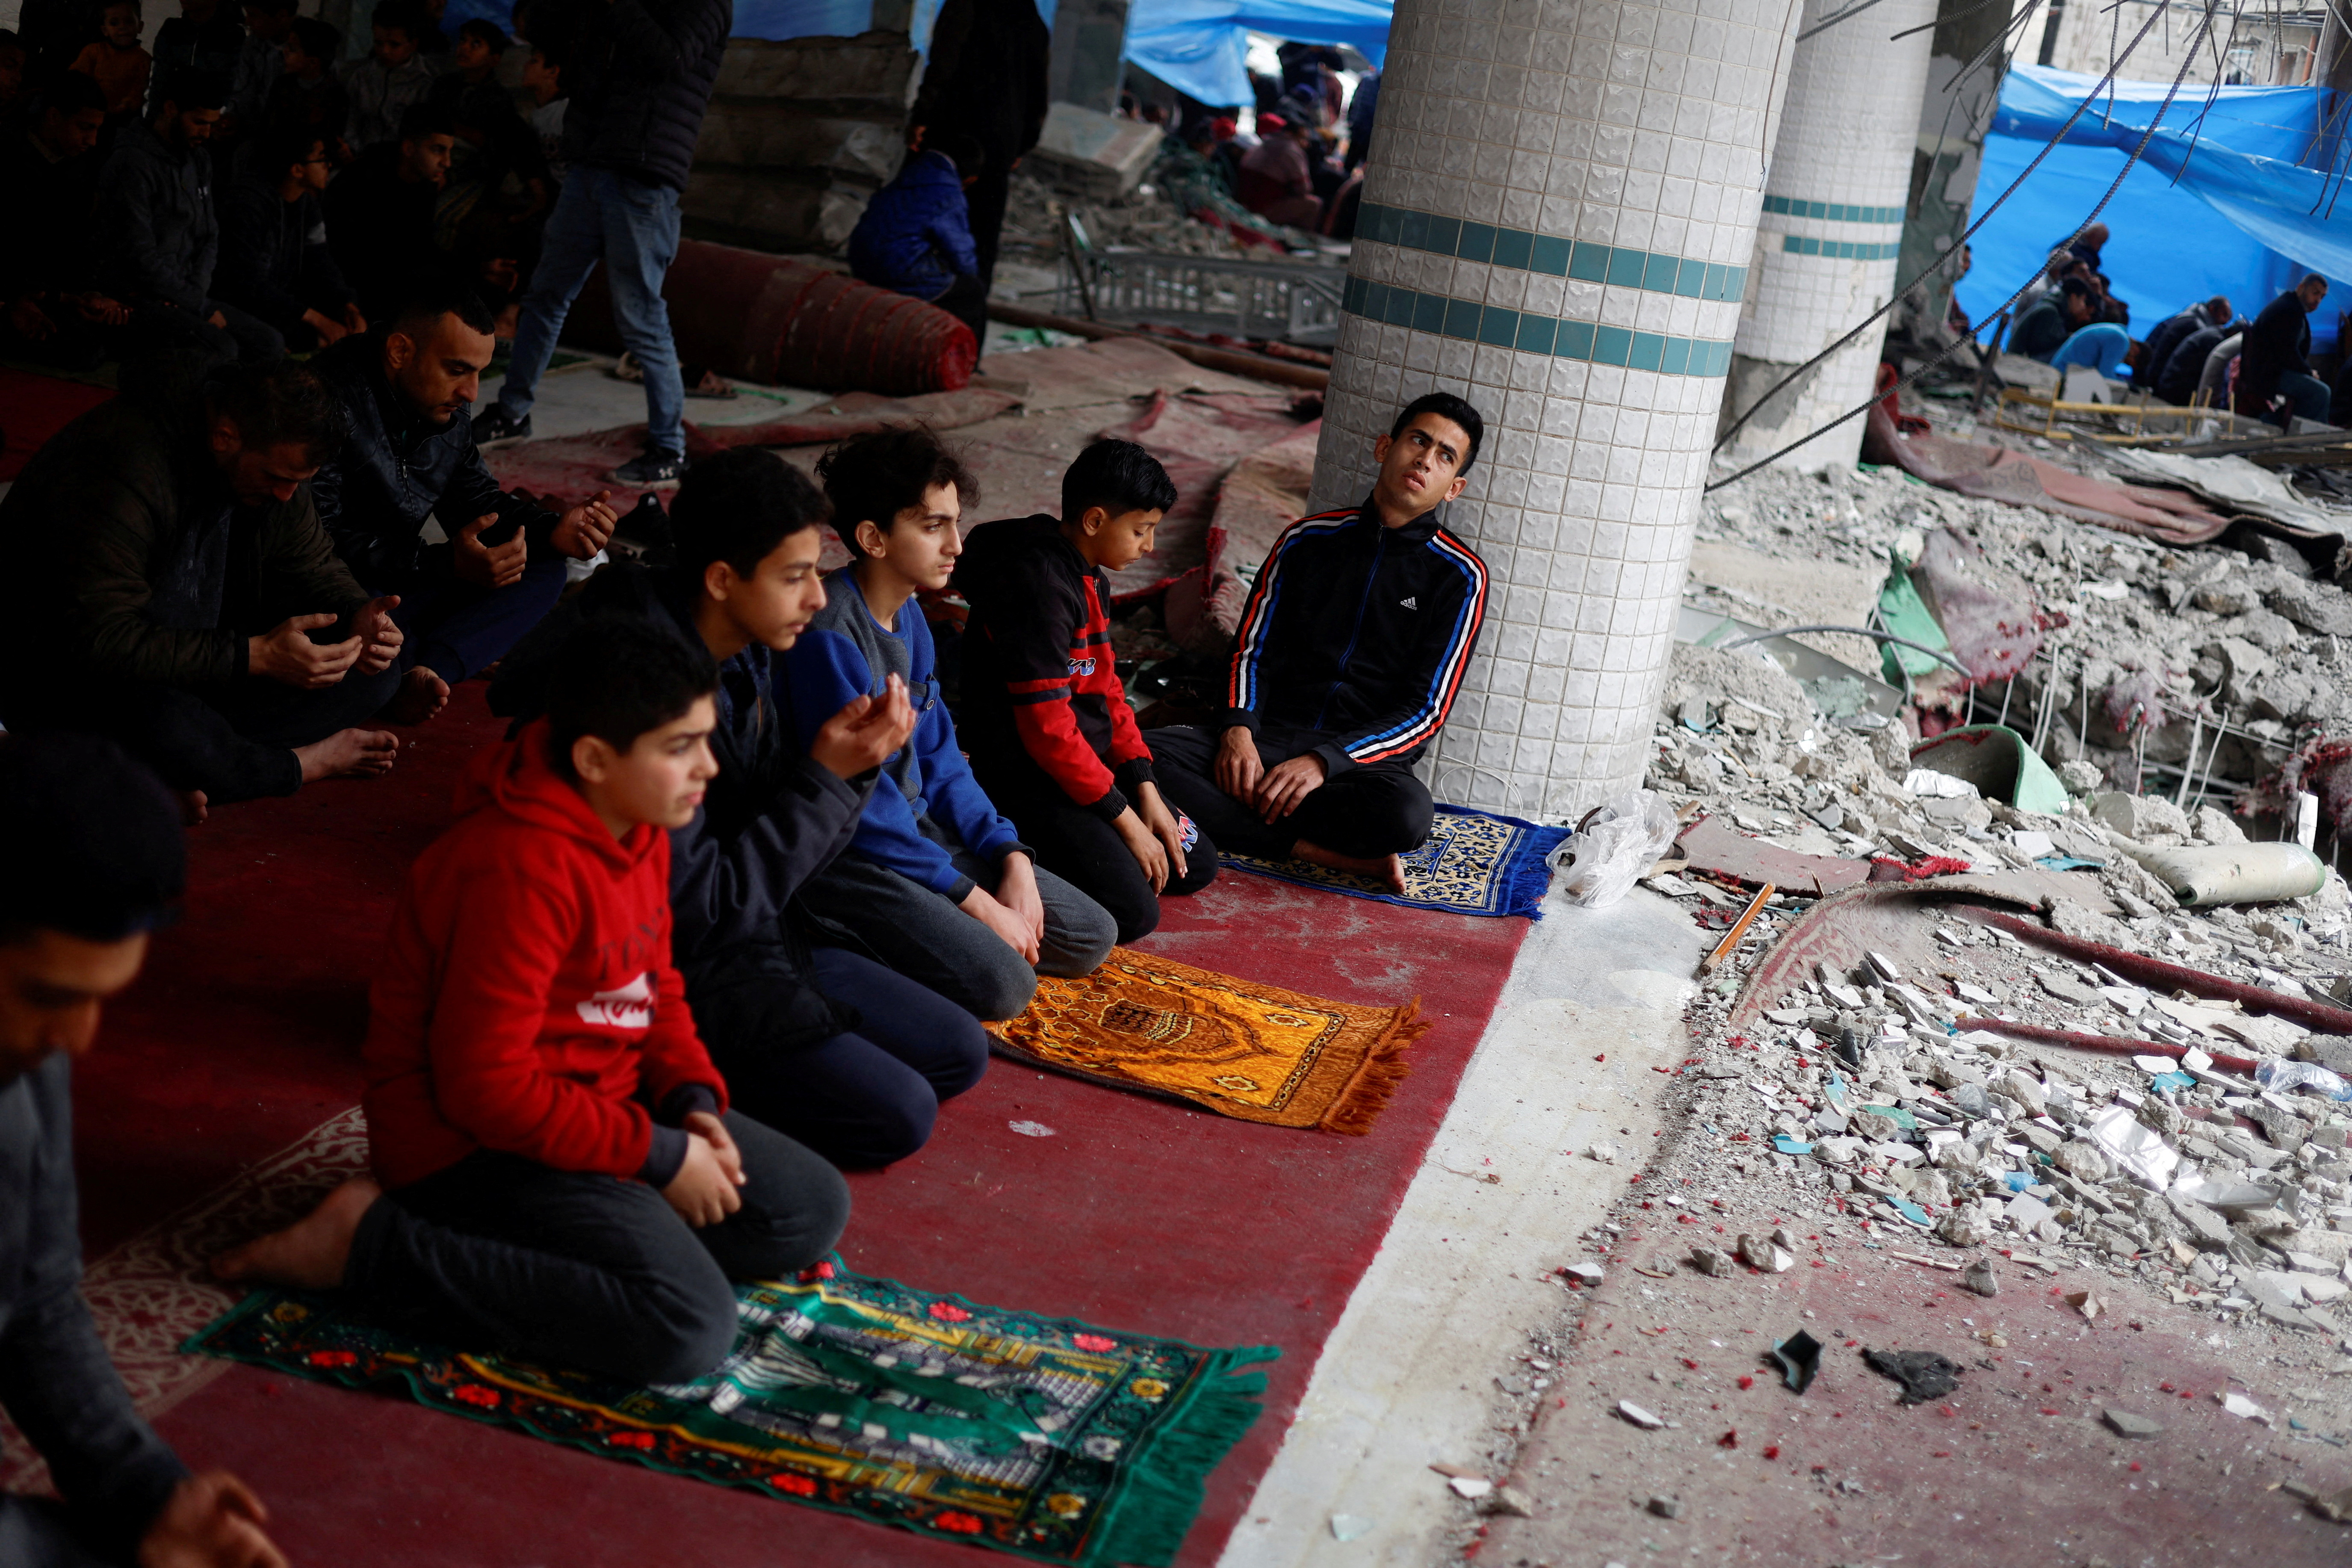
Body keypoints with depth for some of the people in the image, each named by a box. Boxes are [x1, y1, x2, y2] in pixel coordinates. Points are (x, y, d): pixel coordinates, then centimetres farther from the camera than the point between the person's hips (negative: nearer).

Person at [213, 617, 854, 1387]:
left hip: (598, 1101, 10)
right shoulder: (523, 868, -26)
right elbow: (485, 1086, -27)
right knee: (688, 1329, -25)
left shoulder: (638, 830, 4)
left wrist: (692, 1097, -3)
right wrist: (658, 1156, -20)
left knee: (814, 1210, 7)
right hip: (475, 1142, -10)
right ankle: (368, 1241, -14)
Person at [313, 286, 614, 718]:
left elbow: (478, 501, 13)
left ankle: (428, 668, -23)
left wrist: (550, 531, -8)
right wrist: (446, 565, -30)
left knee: (545, 569, -1)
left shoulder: (449, 408, 5)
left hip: (405, 583, 10)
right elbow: (319, 544, -26)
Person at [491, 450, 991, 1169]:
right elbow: (697, 908, -23)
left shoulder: (749, 657, 1)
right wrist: (826, 778, -22)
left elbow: (788, 840, 7)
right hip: (676, 982, -9)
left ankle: (697, 1076, 8)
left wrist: (856, 763, -12)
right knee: (900, 1115, -16)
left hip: (758, 941, 9)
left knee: (960, 1054, 9)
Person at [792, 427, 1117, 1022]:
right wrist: (978, 905, -18)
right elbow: (859, 801, -21)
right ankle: (844, 947, -6)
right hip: (840, 855, -9)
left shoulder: (909, 617, 7)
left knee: (1091, 937, 6)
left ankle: (886, 938, 7)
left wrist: (1011, 859, -1)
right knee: (1001, 982, -26)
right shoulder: (830, 633, -22)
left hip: (913, 827, 9)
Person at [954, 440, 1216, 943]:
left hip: (1087, 761, 10)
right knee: (1132, 913, -21)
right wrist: (1125, 820, -18)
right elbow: (1047, 727, -24)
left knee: (1196, 867, 11)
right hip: (1028, 777, -10)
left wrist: (1145, 789, 3)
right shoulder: (1040, 584, -23)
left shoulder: (1091, 576, 9)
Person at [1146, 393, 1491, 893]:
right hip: (1272, 737, 3)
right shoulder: (1308, 541, 12)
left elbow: (1426, 712, -5)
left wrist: (1324, 762, -18)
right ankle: (1324, 853, -25)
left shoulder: (1459, 577, 2)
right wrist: (1238, 728, -9)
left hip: (1366, 759, -3)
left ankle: (1235, 823, -22)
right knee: (1150, 755, -27)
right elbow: (1253, 650, 13)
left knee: (1406, 813, -39)